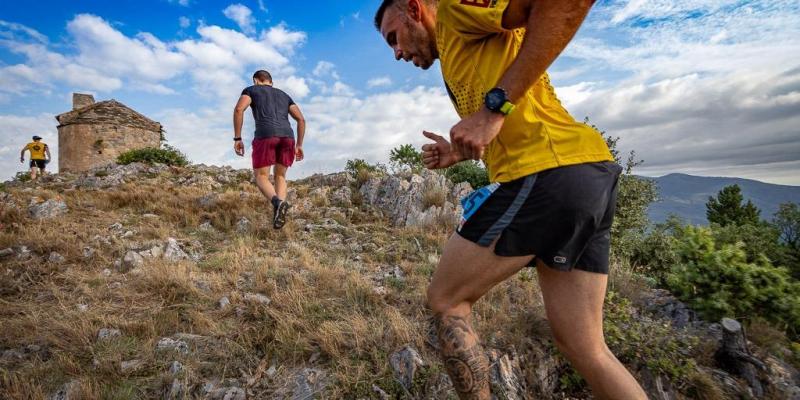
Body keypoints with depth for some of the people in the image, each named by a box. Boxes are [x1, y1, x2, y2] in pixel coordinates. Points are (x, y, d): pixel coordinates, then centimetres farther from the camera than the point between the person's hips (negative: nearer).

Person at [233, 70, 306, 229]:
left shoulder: (250, 90, 21)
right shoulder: (284, 95, 32)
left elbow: (238, 109, 0)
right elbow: (301, 119, 20)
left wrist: (237, 138, 1)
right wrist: (299, 145, 20)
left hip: (265, 137, -4)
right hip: (287, 137, 4)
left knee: (261, 179, 4)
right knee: (280, 177, 18)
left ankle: (278, 203, -28)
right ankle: (279, 210, -4)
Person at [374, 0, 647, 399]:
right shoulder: (463, 55, 31)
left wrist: (495, 106, -16)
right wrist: (463, 152, 21)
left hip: (547, 175, -10)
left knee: (445, 300, 6)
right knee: (583, 346, 14)